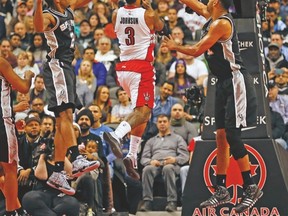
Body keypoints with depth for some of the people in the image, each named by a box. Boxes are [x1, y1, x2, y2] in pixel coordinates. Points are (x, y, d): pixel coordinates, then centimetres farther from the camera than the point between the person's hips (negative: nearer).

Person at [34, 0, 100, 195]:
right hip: (57, 67, -9)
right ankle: (77, 159, -35)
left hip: (67, 67, 9)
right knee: (66, 114, -21)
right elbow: (39, 27, -33)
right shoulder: (50, 16, -10)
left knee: (64, 121, 6)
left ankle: (57, 174, 6)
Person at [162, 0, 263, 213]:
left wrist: (174, 46, 2)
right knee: (221, 136, 9)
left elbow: (197, 50, -14)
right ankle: (221, 191, 13)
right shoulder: (213, 17, 11)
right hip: (224, 83, 10)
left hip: (235, 81, -10)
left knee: (232, 135, -12)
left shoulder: (221, 23, -16)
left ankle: (251, 187, -9)